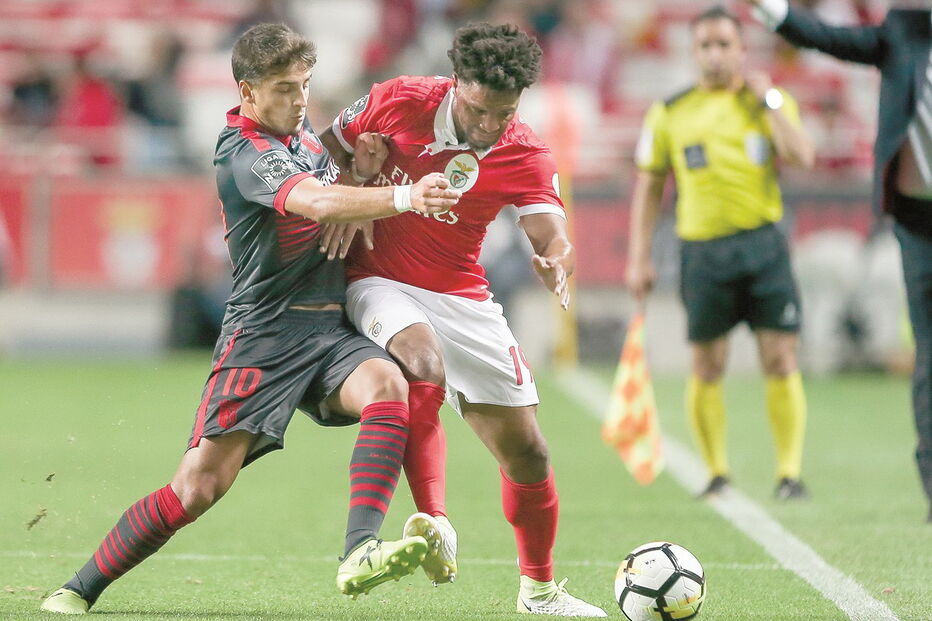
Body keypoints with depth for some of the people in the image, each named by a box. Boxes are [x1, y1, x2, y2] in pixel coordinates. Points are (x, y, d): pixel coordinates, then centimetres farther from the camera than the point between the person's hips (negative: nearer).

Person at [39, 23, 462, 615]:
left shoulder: (303, 135, 13)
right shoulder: (244, 153, -13)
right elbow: (317, 204, -30)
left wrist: (360, 168, 5)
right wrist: (403, 197, -43)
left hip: (330, 330, 7)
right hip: (264, 333, -7)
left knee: (389, 387, -27)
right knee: (199, 486, -10)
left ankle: (360, 551, -38)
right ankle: (80, 590, 8)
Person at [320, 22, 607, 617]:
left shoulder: (526, 156, -9)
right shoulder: (399, 101, -12)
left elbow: (553, 236, -21)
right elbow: (331, 148, 5)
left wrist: (556, 263, -45)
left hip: (464, 297, 3)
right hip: (381, 283, -3)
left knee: (526, 450, 4)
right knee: (422, 365, -38)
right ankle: (434, 523, -39)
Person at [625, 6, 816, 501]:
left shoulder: (771, 101, 7)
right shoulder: (669, 114, 6)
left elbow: (802, 158, -9)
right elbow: (649, 186, 10)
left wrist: (768, 101, -7)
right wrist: (638, 259, 5)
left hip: (763, 244, 0)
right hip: (703, 251, 0)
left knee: (780, 362, -5)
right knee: (707, 369, 1)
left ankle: (789, 472, 1)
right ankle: (717, 473, 14)